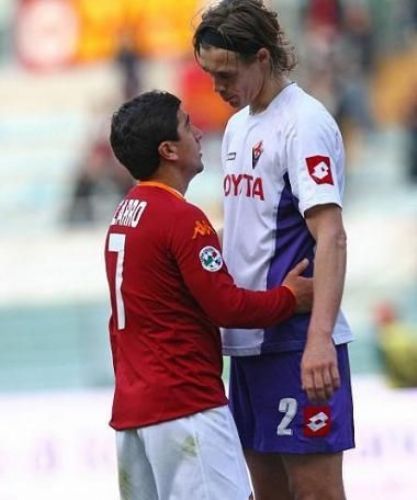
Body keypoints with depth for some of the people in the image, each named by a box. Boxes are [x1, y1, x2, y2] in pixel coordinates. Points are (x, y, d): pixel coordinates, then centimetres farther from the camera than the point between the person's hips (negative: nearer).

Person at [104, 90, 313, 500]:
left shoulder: (123, 215, 14)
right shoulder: (182, 219, -13)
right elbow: (226, 305, -14)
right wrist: (289, 297, 0)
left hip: (131, 405, 9)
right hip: (186, 405, -9)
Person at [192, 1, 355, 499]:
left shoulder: (304, 124, -12)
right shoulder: (238, 125, 15)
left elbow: (330, 237, -21)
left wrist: (320, 338, -31)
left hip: (297, 342, -9)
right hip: (249, 339, 9)